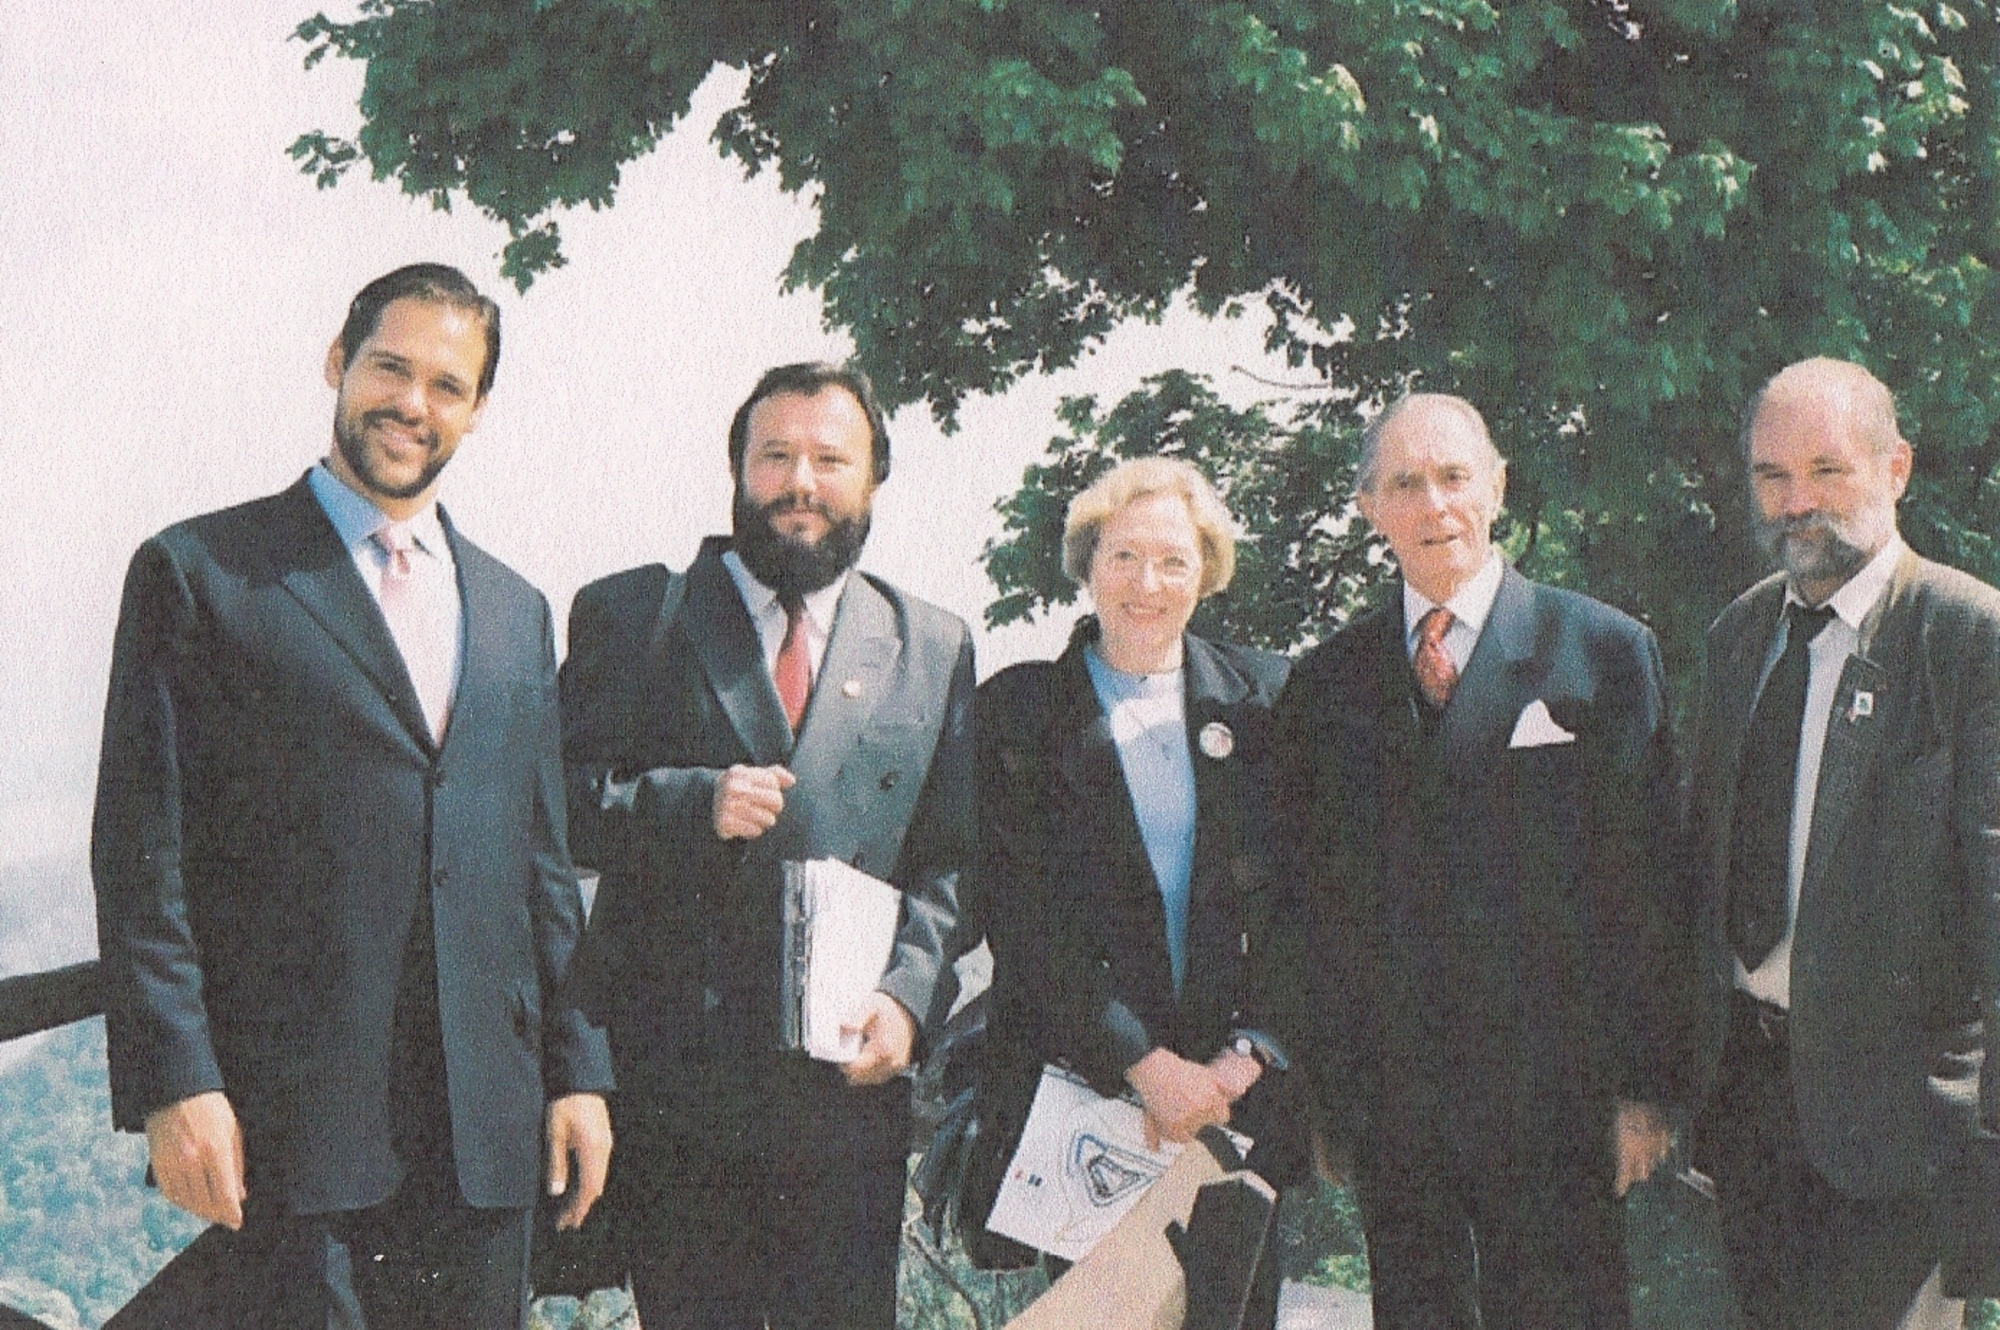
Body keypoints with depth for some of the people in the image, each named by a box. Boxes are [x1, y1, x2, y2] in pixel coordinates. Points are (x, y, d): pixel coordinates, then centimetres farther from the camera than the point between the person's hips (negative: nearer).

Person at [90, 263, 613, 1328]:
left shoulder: (517, 612, 17)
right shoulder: (198, 573, 0)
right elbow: (143, 858, -5)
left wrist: (577, 1069, 11)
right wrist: (174, 1083, -12)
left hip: (486, 1121, 5)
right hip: (295, 1116, -5)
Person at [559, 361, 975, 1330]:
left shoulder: (933, 649, 13)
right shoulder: (629, 616, 8)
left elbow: (948, 860, 10)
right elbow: (556, 804, 1)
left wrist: (910, 993, -7)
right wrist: (691, 803, -15)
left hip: (847, 1079, 1)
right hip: (666, 1077, -1)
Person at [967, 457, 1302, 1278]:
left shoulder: (1265, 698, 8)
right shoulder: (1016, 710, 2)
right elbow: (1022, 918, -5)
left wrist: (1247, 1055, -8)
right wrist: (1143, 1063, -12)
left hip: (1240, 1092, 2)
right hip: (1078, 1087, -2)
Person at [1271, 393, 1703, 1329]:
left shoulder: (1605, 650, 0)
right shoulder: (1327, 681, 9)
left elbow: (1650, 890, -2)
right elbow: (1316, 901, 10)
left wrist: (1647, 1088, -5)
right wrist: (1321, 1084, 6)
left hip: (1553, 1104, -3)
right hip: (1387, 1102, 3)